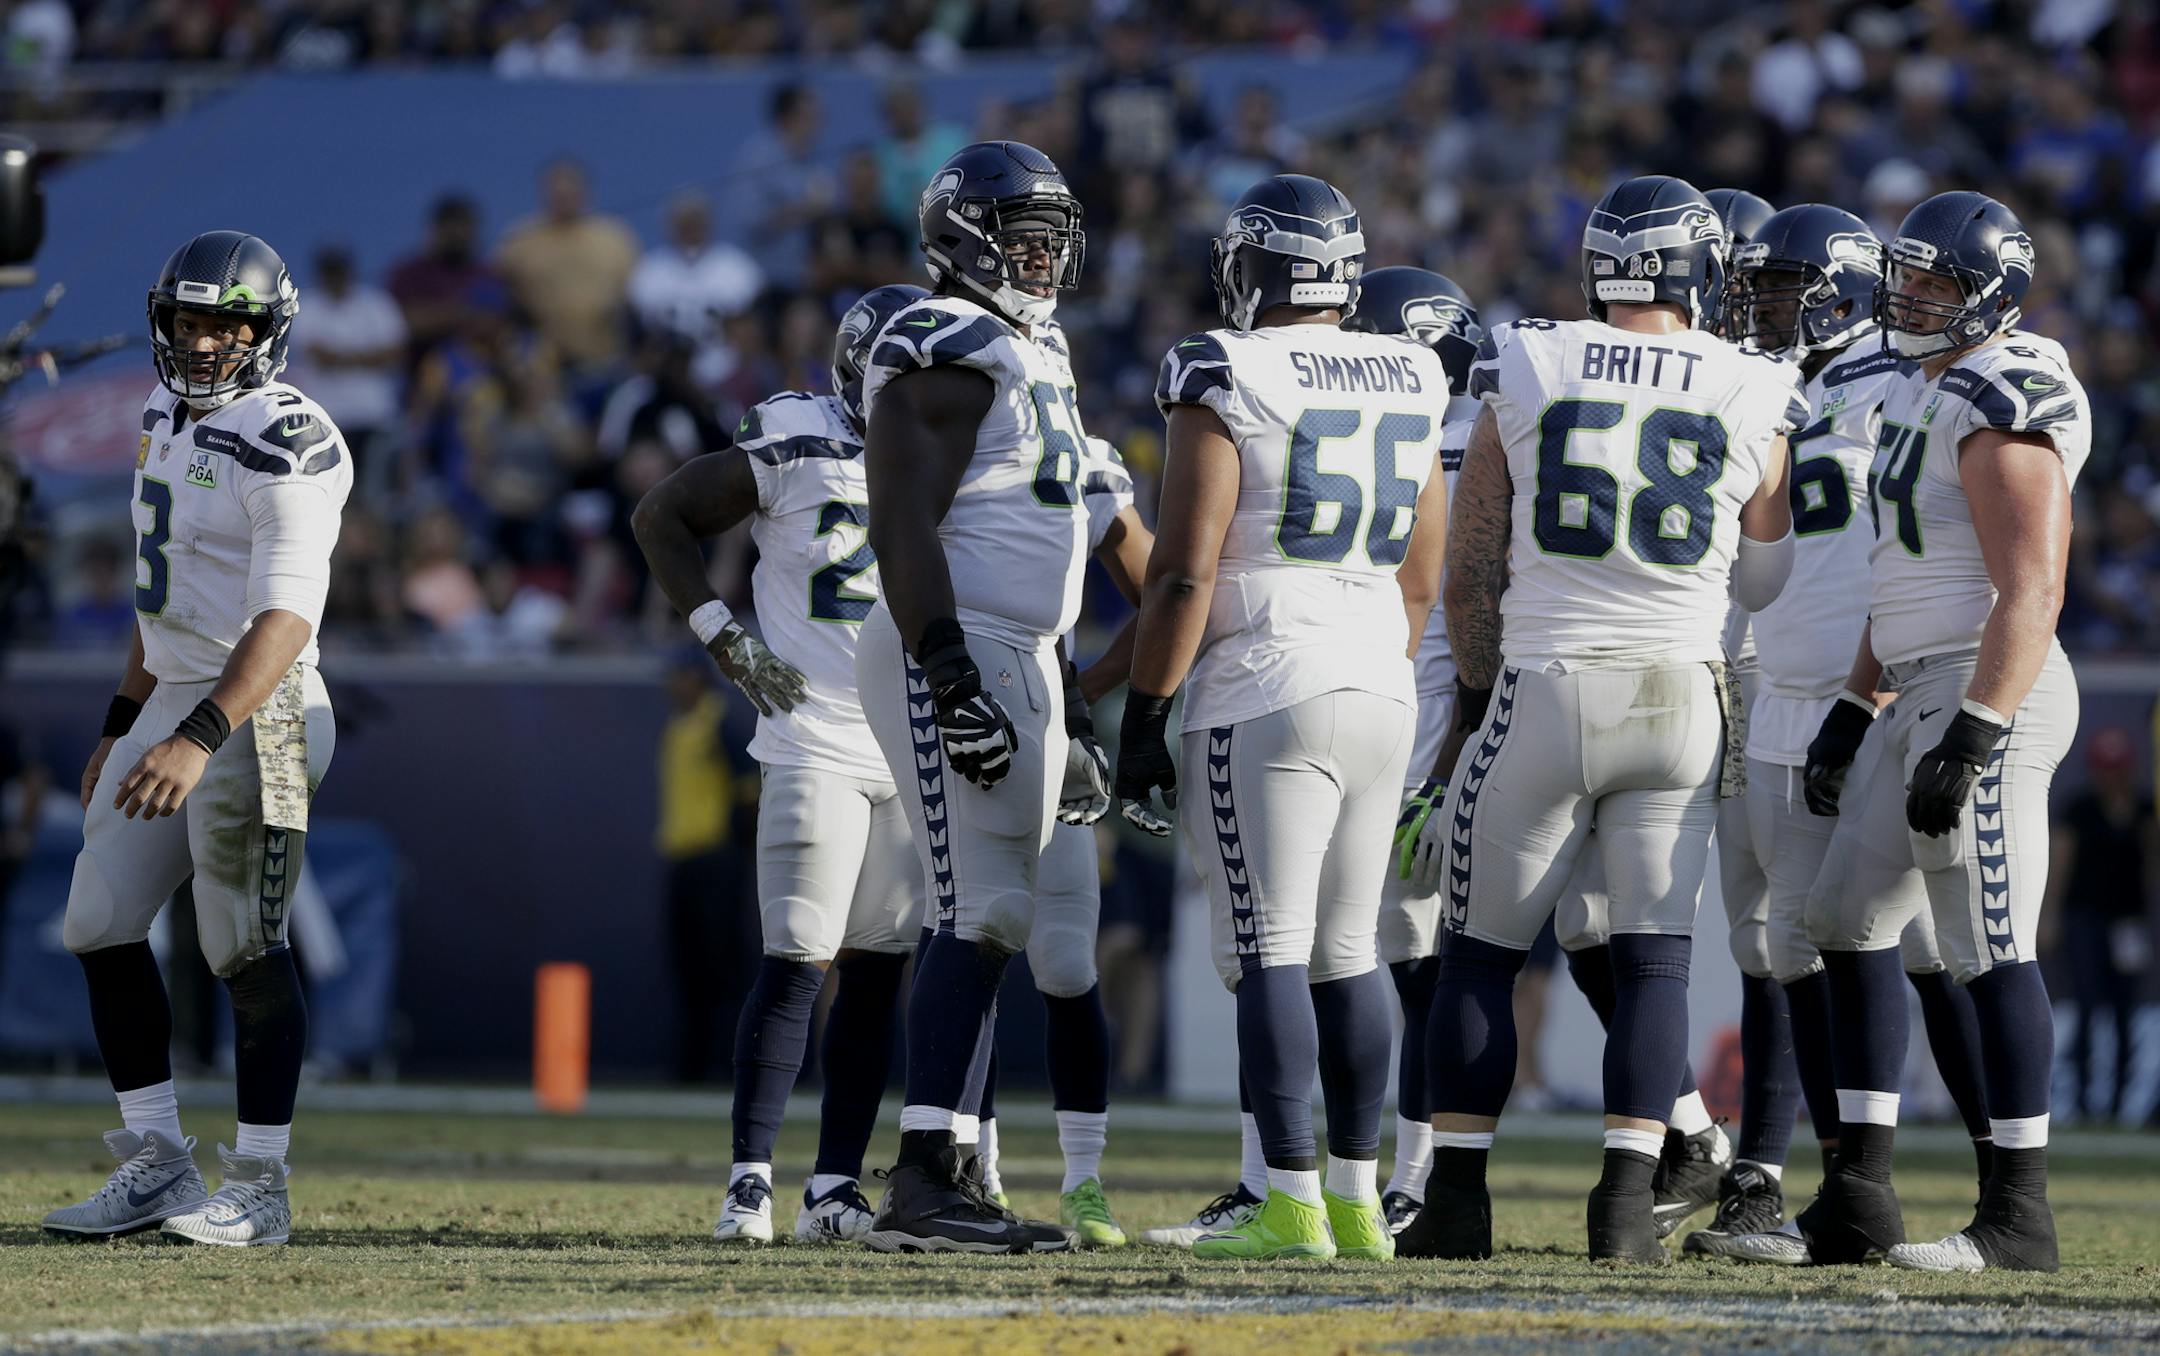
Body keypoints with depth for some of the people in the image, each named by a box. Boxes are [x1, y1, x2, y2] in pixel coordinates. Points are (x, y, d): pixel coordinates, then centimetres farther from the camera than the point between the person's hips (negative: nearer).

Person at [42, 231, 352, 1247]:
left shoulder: (285, 443, -17)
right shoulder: (170, 416, 12)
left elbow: (285, 618, -26)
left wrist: (199, 739, -36)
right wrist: (122, 726, 23)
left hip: (256, 715, -9)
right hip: (172, 704, 9)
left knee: (246, 951, -6)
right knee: (100, 925, 8)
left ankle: (258, 1190, 1)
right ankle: (156, 1164, 15)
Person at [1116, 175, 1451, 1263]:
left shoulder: (1227, 380, -8)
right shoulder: (1407, 387, 11)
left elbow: (1184, 575, -12)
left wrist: (1143, 717, -6)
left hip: (1263, 694, -6)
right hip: (1380, 692, 6)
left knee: (1268, 953, -5)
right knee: (1347, 953, 12)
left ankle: (1293, 1206, -10)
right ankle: (1357, 1201, 14)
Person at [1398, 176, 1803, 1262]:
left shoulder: (1525, 376, 0)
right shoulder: (1752, 400, 0)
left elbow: (1471, 572, 4)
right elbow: (1765, 582, 13)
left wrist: (1477, 695, 18)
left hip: (1542, 689, -1)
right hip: (1680, 702, 1)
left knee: (1478, 954, 10)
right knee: (1653, 960, 6)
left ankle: (1457, 1199, 8)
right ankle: (1628, 1198, -4)